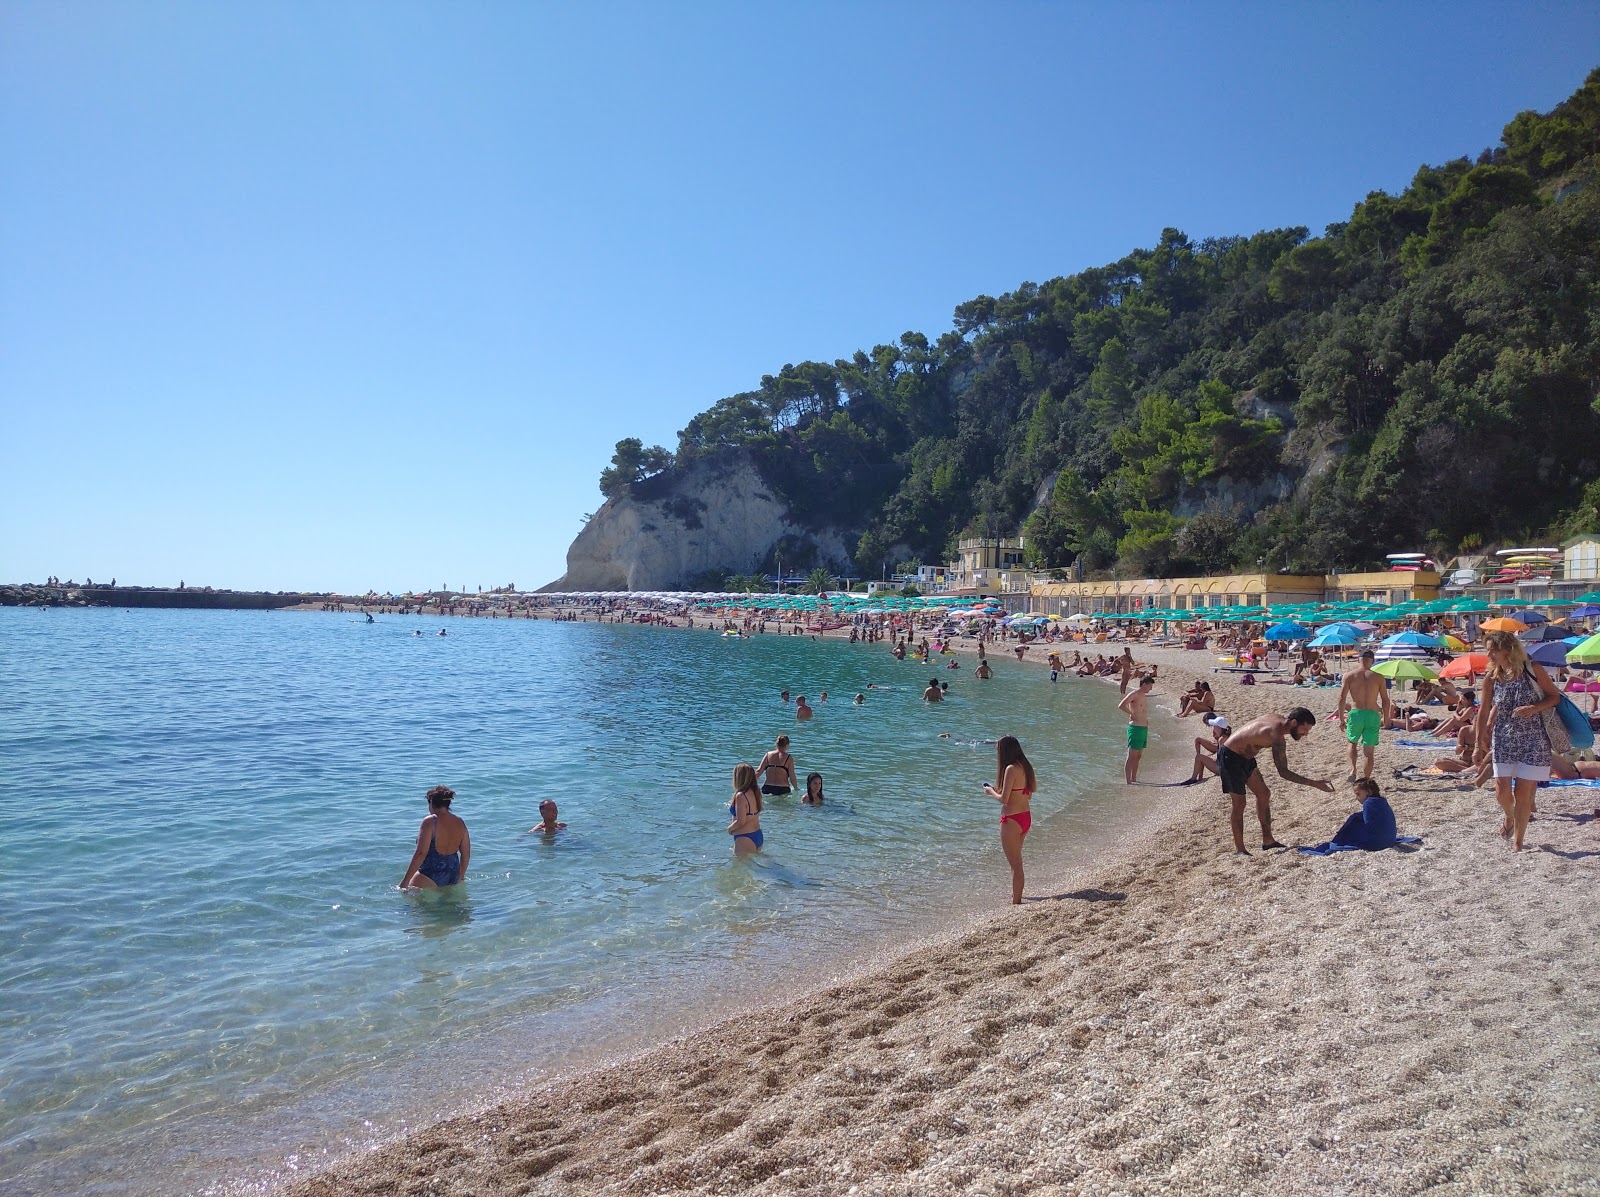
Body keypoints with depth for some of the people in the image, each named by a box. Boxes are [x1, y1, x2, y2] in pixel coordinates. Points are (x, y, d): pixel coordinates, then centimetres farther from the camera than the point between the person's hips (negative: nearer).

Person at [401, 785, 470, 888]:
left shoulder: (430, 821, -9)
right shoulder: (459, 822, 9)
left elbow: (421, 853, -16)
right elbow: (466, 853, 14)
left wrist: (405, 880, -11)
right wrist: (461, 877, 27)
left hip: (431, 875, -7)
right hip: (453, 876, 7)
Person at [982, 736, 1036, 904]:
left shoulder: (1011, 769, -19)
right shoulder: (1025, 767, 6)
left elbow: (1004, 799, -21)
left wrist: (991, 792, -1)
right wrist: (998, 789, 14)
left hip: (1012, 820, -9)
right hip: (1026, 817, 9)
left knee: (1015, 863, 1)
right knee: (1016, 860, 26)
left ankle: (1016, 901, 9)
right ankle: (1016, 894, 41)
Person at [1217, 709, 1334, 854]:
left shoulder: (1279, 720, -1)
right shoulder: (1276, 736, -30)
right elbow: (1283, 772, -30)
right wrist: (1315, 784, -33)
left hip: (1244, 756, 10)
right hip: (1230, 757, -10)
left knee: (1264, 794, 13)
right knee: (1239, 804, -6)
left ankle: (1267, 840, 21)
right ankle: (1239, 849, 2)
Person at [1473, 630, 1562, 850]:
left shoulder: (1533, 670, -7)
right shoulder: (1491, 677, -1)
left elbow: (1555, 696, 1)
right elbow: (1484, 712, 5)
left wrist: (1534, 708, -19)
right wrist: (1479, 745, 6)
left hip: (1533, 740, -2)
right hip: (1503, 740, 2)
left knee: (1523, 794, 0)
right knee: (1502, 792, -5)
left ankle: (1517, 841, 15)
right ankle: (1509, 817, 29)